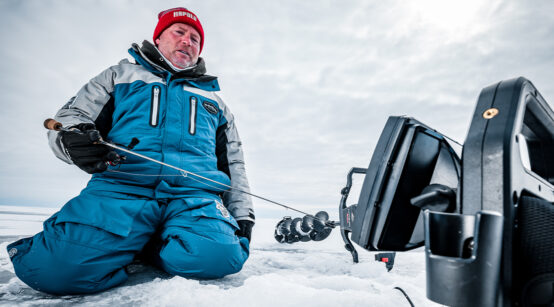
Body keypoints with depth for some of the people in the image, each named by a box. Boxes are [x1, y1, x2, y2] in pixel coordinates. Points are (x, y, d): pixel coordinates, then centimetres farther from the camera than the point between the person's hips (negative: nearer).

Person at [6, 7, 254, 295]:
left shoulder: (214, 100, 29)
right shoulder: (121, 75, 25)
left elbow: (233, 164, 25)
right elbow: (69, 116, 17)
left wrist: (243, 217, 12)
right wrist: (73, 140, -10)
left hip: (195, 194, 2)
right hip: (121, 185, -1)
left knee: (219, 256, -30)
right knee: (55, 266, -27)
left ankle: (145, 246, -1)